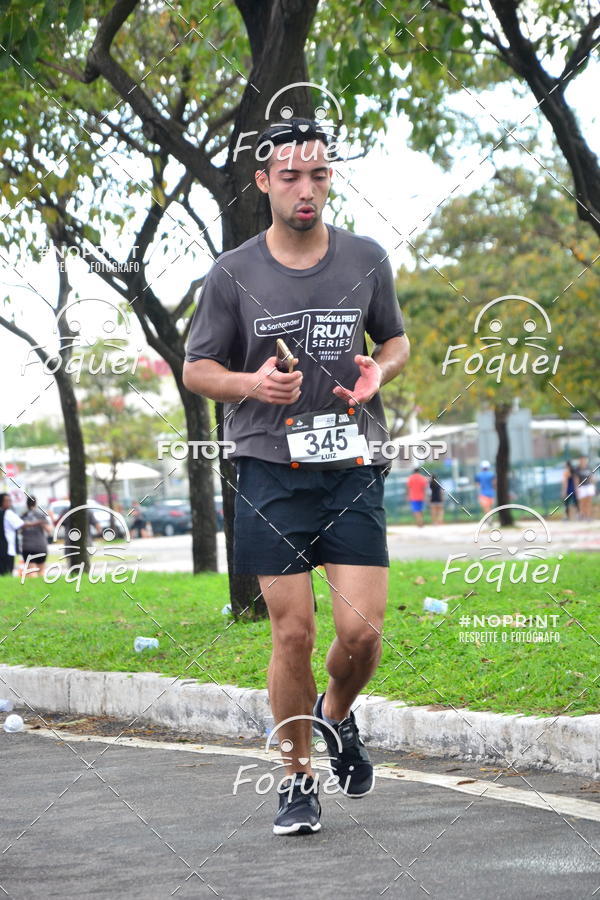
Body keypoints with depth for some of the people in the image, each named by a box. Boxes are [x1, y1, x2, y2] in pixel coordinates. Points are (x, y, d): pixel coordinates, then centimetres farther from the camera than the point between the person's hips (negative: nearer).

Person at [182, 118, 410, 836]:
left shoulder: (367, 260, 6)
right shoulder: (232, 275, 1)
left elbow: (396, 339, 20)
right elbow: (196, 370, 6)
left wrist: (378, 371, -4)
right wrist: (253, 383, -15)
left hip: (353, 468, 1)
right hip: (271, 470, -1)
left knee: (362, 630, -7)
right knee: (292, 632, -3)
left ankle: (336, 715, 27)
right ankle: (298, 778, 15)